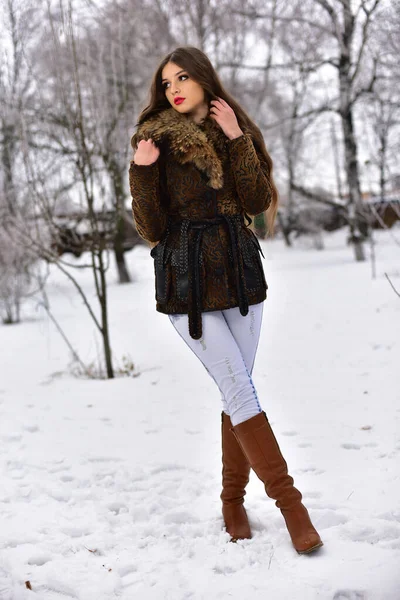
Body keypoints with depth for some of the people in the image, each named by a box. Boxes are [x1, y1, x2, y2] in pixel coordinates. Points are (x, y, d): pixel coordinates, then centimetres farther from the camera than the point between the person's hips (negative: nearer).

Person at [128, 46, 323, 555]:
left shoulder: (236, 133, 9)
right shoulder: (154, 140, 0)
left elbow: (258, 201, -4)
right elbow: (151, 230, -5)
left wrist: (237, 141, -10)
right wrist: (142, 175, -19)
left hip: (239, 273, 4)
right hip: (185, 281, -3)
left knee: (236, 392, 5)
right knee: (240, 391, -9)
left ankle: (233, 500, 19)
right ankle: (289, 503, -5)